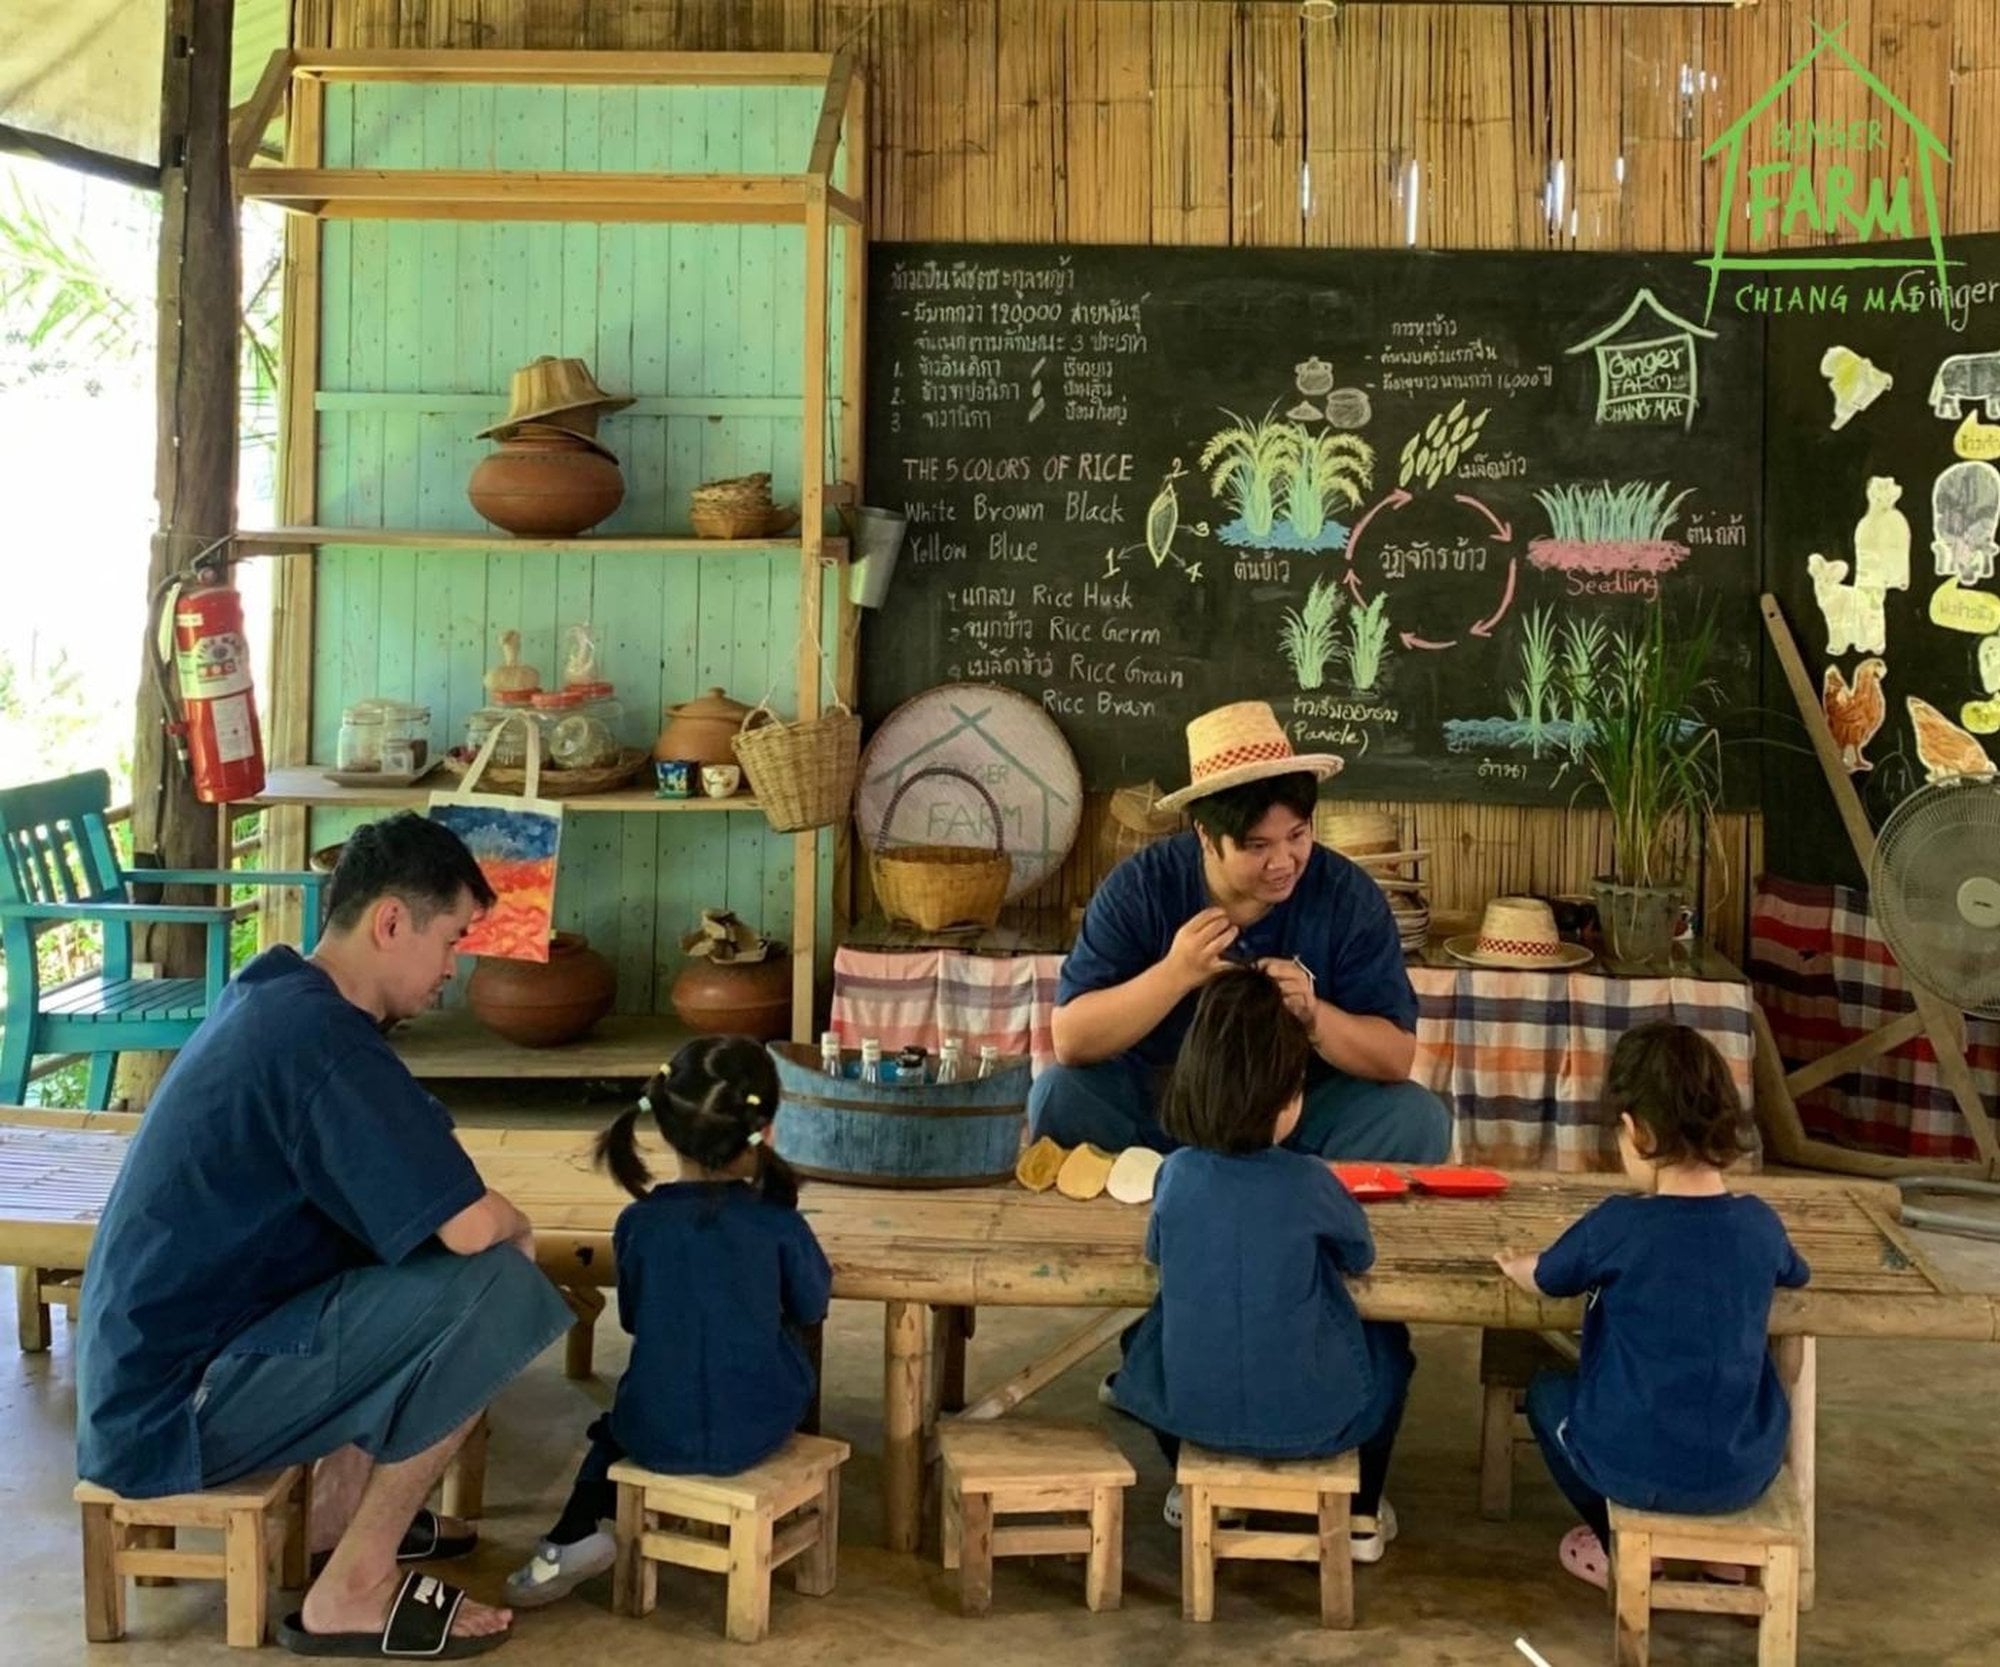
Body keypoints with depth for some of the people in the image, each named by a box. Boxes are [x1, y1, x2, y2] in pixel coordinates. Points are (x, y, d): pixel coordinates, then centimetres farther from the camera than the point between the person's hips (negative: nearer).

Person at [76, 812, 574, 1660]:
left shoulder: (272, 995, 8)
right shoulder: (321, 1038, -22)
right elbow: (469, 1224, -27)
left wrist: (493, 1222, 4)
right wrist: (517, 1229, -4)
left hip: (141, 1363, 10)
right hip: (174, 1405, -10)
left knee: (418, 1254, 16)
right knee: (493, 1283, -19)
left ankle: (343, 1511, 17)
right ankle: (352, 1591, -7)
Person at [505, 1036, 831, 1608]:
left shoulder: (637, 1223, -8)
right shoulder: (777, 1224, -13)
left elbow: (632, 1317, 7)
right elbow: (810, 1308, 3)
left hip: (659, 1435, 1)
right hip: (757, 1429, -1)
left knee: (614, 1428, 32)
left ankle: (575, 1537, 14)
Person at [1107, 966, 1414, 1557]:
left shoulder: (1177, 1173, -11)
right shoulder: (1308, 1181, -18)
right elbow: (1361, 1257, 1)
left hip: (1189, 1409, 2)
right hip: (1307, 1421, -1)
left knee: (1143, 1335, 34)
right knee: (1388, 1342, 28)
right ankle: (1364, 1515, 36)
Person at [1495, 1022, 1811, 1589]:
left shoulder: (1620, 1225, -16)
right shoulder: (1760, 1224, -6)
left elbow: (1542, 1279, 2)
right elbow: (1795, 1274, 19)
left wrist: (1516, 1263, 26)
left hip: (1636, 1470, -4)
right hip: (1745, 1474, 4)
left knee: (1547, 1391, 24)